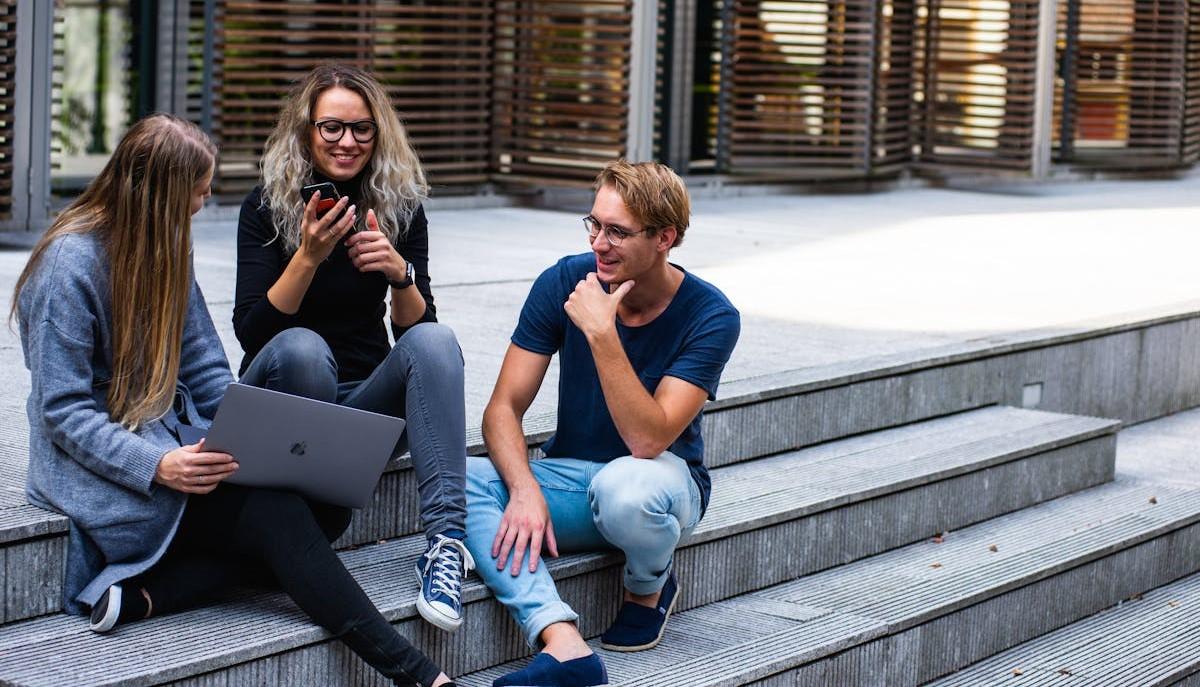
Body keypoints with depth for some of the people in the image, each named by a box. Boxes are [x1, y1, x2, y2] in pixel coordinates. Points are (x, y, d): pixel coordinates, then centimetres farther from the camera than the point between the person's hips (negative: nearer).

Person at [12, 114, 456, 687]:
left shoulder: (165, 249, 12)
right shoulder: (70, 263, -13)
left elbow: (206, 374, 12)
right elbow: (63, 411, -15)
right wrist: (156, 466, -29)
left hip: (176, 441, 8)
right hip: (100, 467, -8)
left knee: (327, 504, -17)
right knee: (277, 513, -27)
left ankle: (145, 592, -24)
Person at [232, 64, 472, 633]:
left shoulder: (399, 207, 2)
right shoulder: (267, 206, -6)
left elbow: (415, 328, -3)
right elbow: (251, 331, -15)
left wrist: (399, 272, -24)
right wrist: (309, 256, -28)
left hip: (366, 395, 3)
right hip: (280, 392, -2)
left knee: (435, 340, -28)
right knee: (301, 347, -35)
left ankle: (446, 538, -40)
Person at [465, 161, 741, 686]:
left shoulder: (710, 317, -17)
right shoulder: (563, 283, -8)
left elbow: (648, 440, -27)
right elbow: (503, 409, -9)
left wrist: (601, 334, -33)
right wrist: (525, 491, -28)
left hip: (662, 477, -3)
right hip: (567, 475, 4)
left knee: (623, 486, -40)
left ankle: (649, 588, -3)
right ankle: (563, 643, -40)